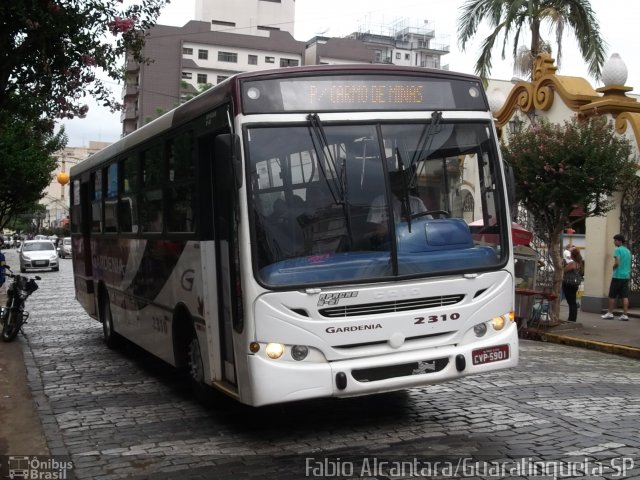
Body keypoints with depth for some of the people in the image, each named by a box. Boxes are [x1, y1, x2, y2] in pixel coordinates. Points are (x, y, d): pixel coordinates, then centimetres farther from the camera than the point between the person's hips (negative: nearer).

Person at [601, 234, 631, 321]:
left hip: (617, 276, -6)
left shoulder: (617, 249, -9)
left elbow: (617, 263, -18)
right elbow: (629, 264, 20)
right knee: (625, 296, 2)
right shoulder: (628, 251, 14)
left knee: (612, 296, 4)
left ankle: (610, 313, 8)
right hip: (626, 276, 6)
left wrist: (613, 267, 0)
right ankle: (625, 315, -1)